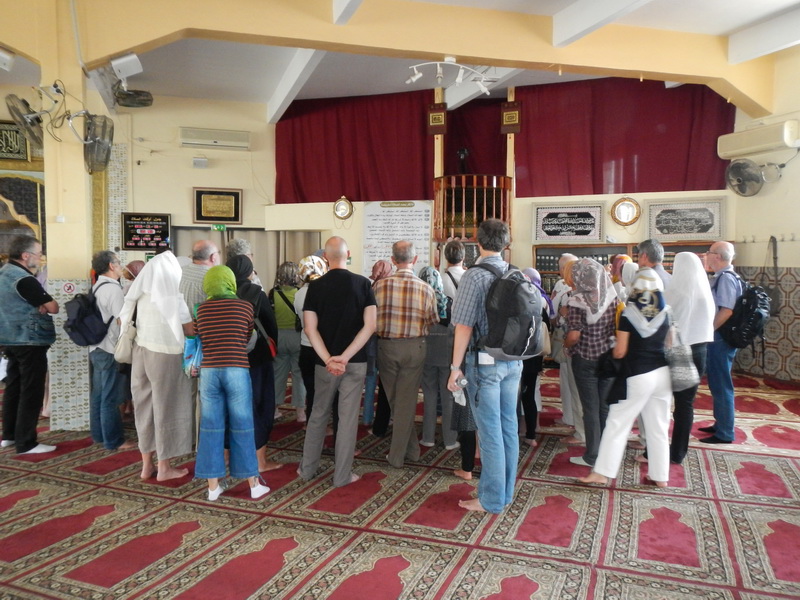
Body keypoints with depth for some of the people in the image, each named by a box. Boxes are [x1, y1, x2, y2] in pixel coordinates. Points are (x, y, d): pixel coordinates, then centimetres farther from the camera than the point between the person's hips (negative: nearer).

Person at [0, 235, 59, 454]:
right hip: (30, 341, -10)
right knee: (31, 392, -3)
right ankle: (26, 443, 1)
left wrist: (38, 304, 2)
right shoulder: (24, 280, -20)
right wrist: (45, 303, 2)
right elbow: (53, 308, -18)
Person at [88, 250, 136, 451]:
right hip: (110, 351, -9)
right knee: (111, 398, -3)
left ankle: (98, 435, 27)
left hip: (97, 348, 9)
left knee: (98, 394, 16)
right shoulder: (112, 289, -17)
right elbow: (122, 321, -20)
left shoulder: (97, 288, 12)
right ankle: (114, 441, 4)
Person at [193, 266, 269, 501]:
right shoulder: (245, 306, 0)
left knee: (211, 427, 8)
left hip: (209, 371, 2)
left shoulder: (201, 309, 6)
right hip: (237, 370, -2)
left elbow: (200, 340, 14)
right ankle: (253, 484, 16)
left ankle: (213, 486, 16)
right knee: (242, 427, 6)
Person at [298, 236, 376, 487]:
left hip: (324, 362, 2)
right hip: (355, 362, -1)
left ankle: (307, 468, 26)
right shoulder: (363, 283, -5)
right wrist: (345, 357, -13)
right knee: (348, 417, 6)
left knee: (318, 414, 16)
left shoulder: (315, 286, -3)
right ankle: (342, 475, 13)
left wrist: (328, 359, -10)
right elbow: (370, 325, -12)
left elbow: (310, 329, -8)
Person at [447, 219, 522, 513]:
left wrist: (455, 367, -9)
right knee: (509, 427, 13)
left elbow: (464, 326, -15)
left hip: (484, 361, -6)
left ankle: (491, 500, 11)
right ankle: (506, 493, 26)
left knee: (490, 430, 1)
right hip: (513, 360, 6)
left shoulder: (475, 276, -14)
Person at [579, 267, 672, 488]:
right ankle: (660, 475, 22)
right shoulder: (665, 313, 1)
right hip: (662, 374, 5)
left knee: (616, 424, 3)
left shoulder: (629, 313, -10)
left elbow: (620, 352, -10)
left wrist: (612, 351, 11)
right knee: (659, 427, 14)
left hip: (637, 377, -4)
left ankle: (602, 472, 7)